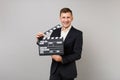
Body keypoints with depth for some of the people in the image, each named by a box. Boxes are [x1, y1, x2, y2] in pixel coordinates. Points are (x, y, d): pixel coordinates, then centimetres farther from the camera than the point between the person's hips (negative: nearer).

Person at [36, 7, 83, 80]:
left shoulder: (77, 33, -7)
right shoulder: (55, 32, 5)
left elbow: (77, 55, -11)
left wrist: (62, 59, -20)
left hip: (68, 71, -2)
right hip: (55, 70, 3)